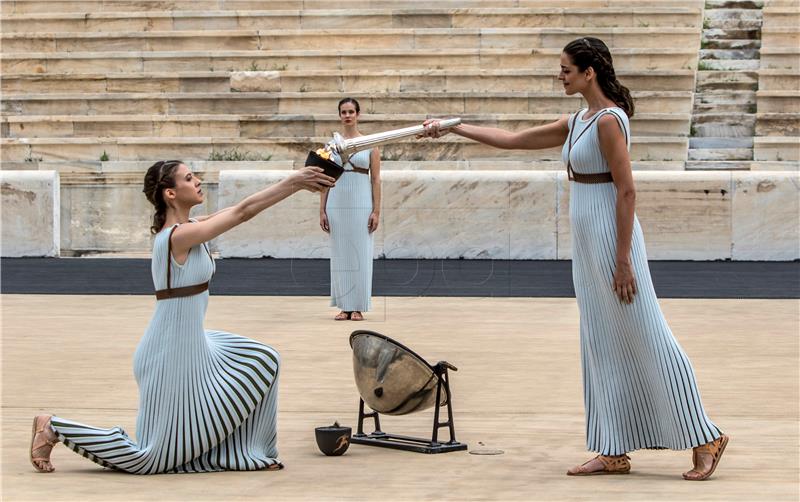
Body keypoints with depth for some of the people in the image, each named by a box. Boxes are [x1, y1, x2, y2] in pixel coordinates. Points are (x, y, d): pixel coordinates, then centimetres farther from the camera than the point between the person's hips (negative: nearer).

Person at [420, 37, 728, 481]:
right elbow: (513, 140, 20)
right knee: (601, 345, 10)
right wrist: (452, 128, 19)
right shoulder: (577, 123, 13)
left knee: (645, 341, -5)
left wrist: (623, 260, -20)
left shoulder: (608, 121, -15)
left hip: (611, 238, -10)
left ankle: (704, 439, 2)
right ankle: (615, 452, 14)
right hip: (587, 243, 10)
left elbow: (626, 191, -18)